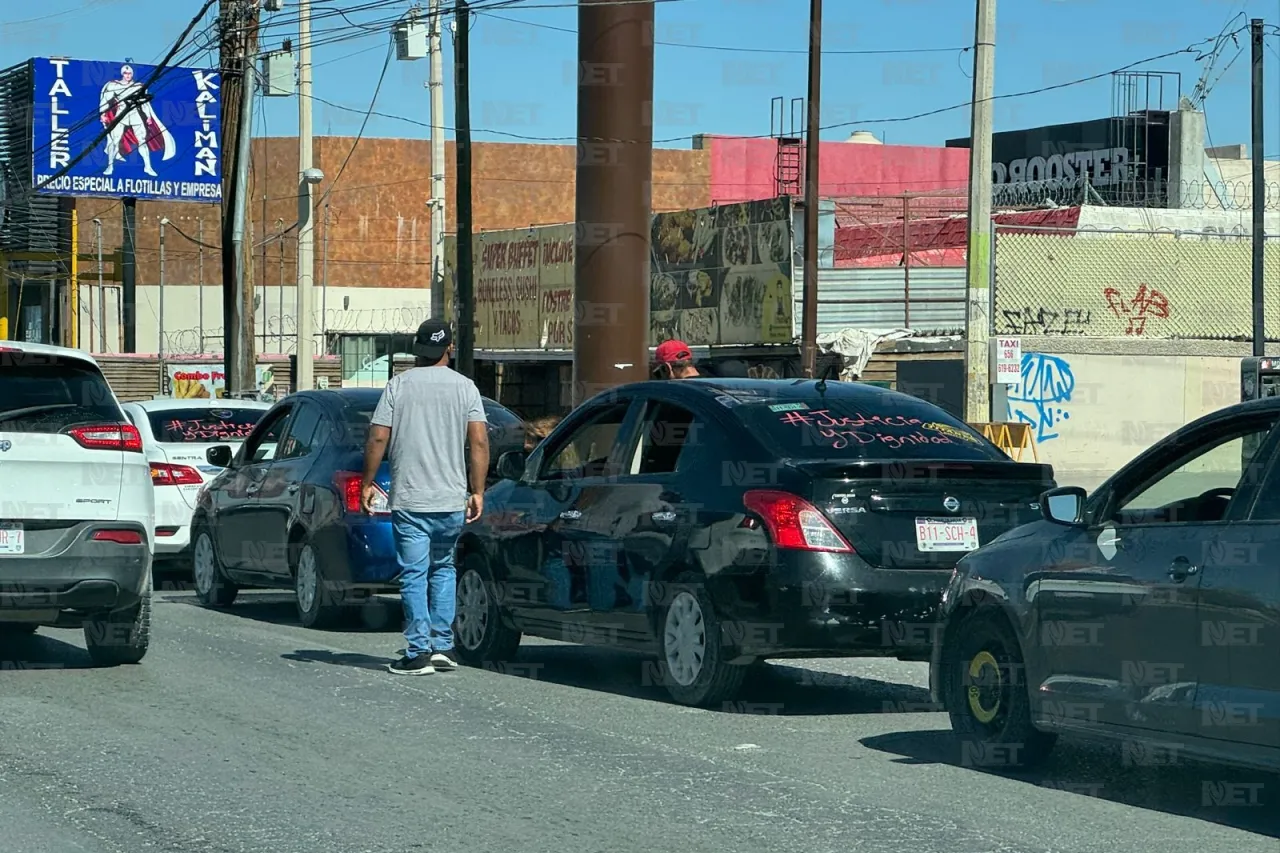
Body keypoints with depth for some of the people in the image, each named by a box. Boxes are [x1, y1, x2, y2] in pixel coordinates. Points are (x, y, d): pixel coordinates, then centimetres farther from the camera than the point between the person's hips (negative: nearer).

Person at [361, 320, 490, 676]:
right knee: (443, 569, 18)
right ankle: (443, 645, 14)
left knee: (414, 575, 0)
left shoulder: (399, 385, -1)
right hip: (452, 500, 2)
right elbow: (479, 442, -3)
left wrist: (367, 483, 6)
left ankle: (419, 652, -2)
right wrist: (477, 492, 3)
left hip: (410, 500, -2)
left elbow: (378, 438, -5)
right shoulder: (464, 387, 3)